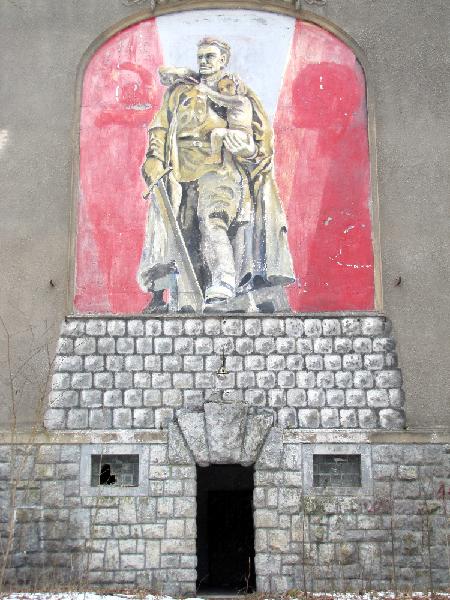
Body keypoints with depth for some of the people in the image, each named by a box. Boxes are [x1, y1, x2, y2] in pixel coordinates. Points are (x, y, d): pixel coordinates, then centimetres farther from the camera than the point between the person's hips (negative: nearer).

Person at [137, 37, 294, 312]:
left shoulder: (238, 93, 15)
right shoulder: (181, 91, 22)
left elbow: (263, 132, 10)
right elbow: (160, 127, 18)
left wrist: (248, 148, -12)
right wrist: (156, 164, 4)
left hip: (218, 168, -4)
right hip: (183, 172, 4)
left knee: (211, 220, -27)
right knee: (184, 234, -2)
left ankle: (222, 291, -36)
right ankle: (185, 301, 2)